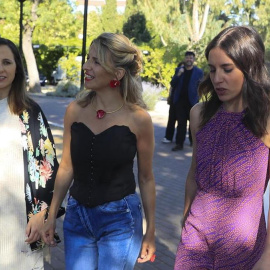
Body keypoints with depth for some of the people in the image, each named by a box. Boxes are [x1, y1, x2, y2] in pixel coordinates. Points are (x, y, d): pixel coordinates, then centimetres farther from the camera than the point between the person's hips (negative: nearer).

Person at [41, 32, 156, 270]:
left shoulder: (138, 118, -12)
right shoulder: (75, 110, -5)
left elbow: (146, 178, -3)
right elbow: (67, 167, 6)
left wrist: (150, 232, 2)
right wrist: (51, 215, 7)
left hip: (120, 220, -3)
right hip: (77, 216, 3)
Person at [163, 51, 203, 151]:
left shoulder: (199, 72, 1)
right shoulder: (178, 70, 9)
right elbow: (172, 84, 2)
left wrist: (198, 97, -11)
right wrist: (178, 75, -12)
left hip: (192, 101, -2)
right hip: (180, 100, 2)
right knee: (181, 122, 1)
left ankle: (193, 141, 25)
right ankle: (179, 143, 1)